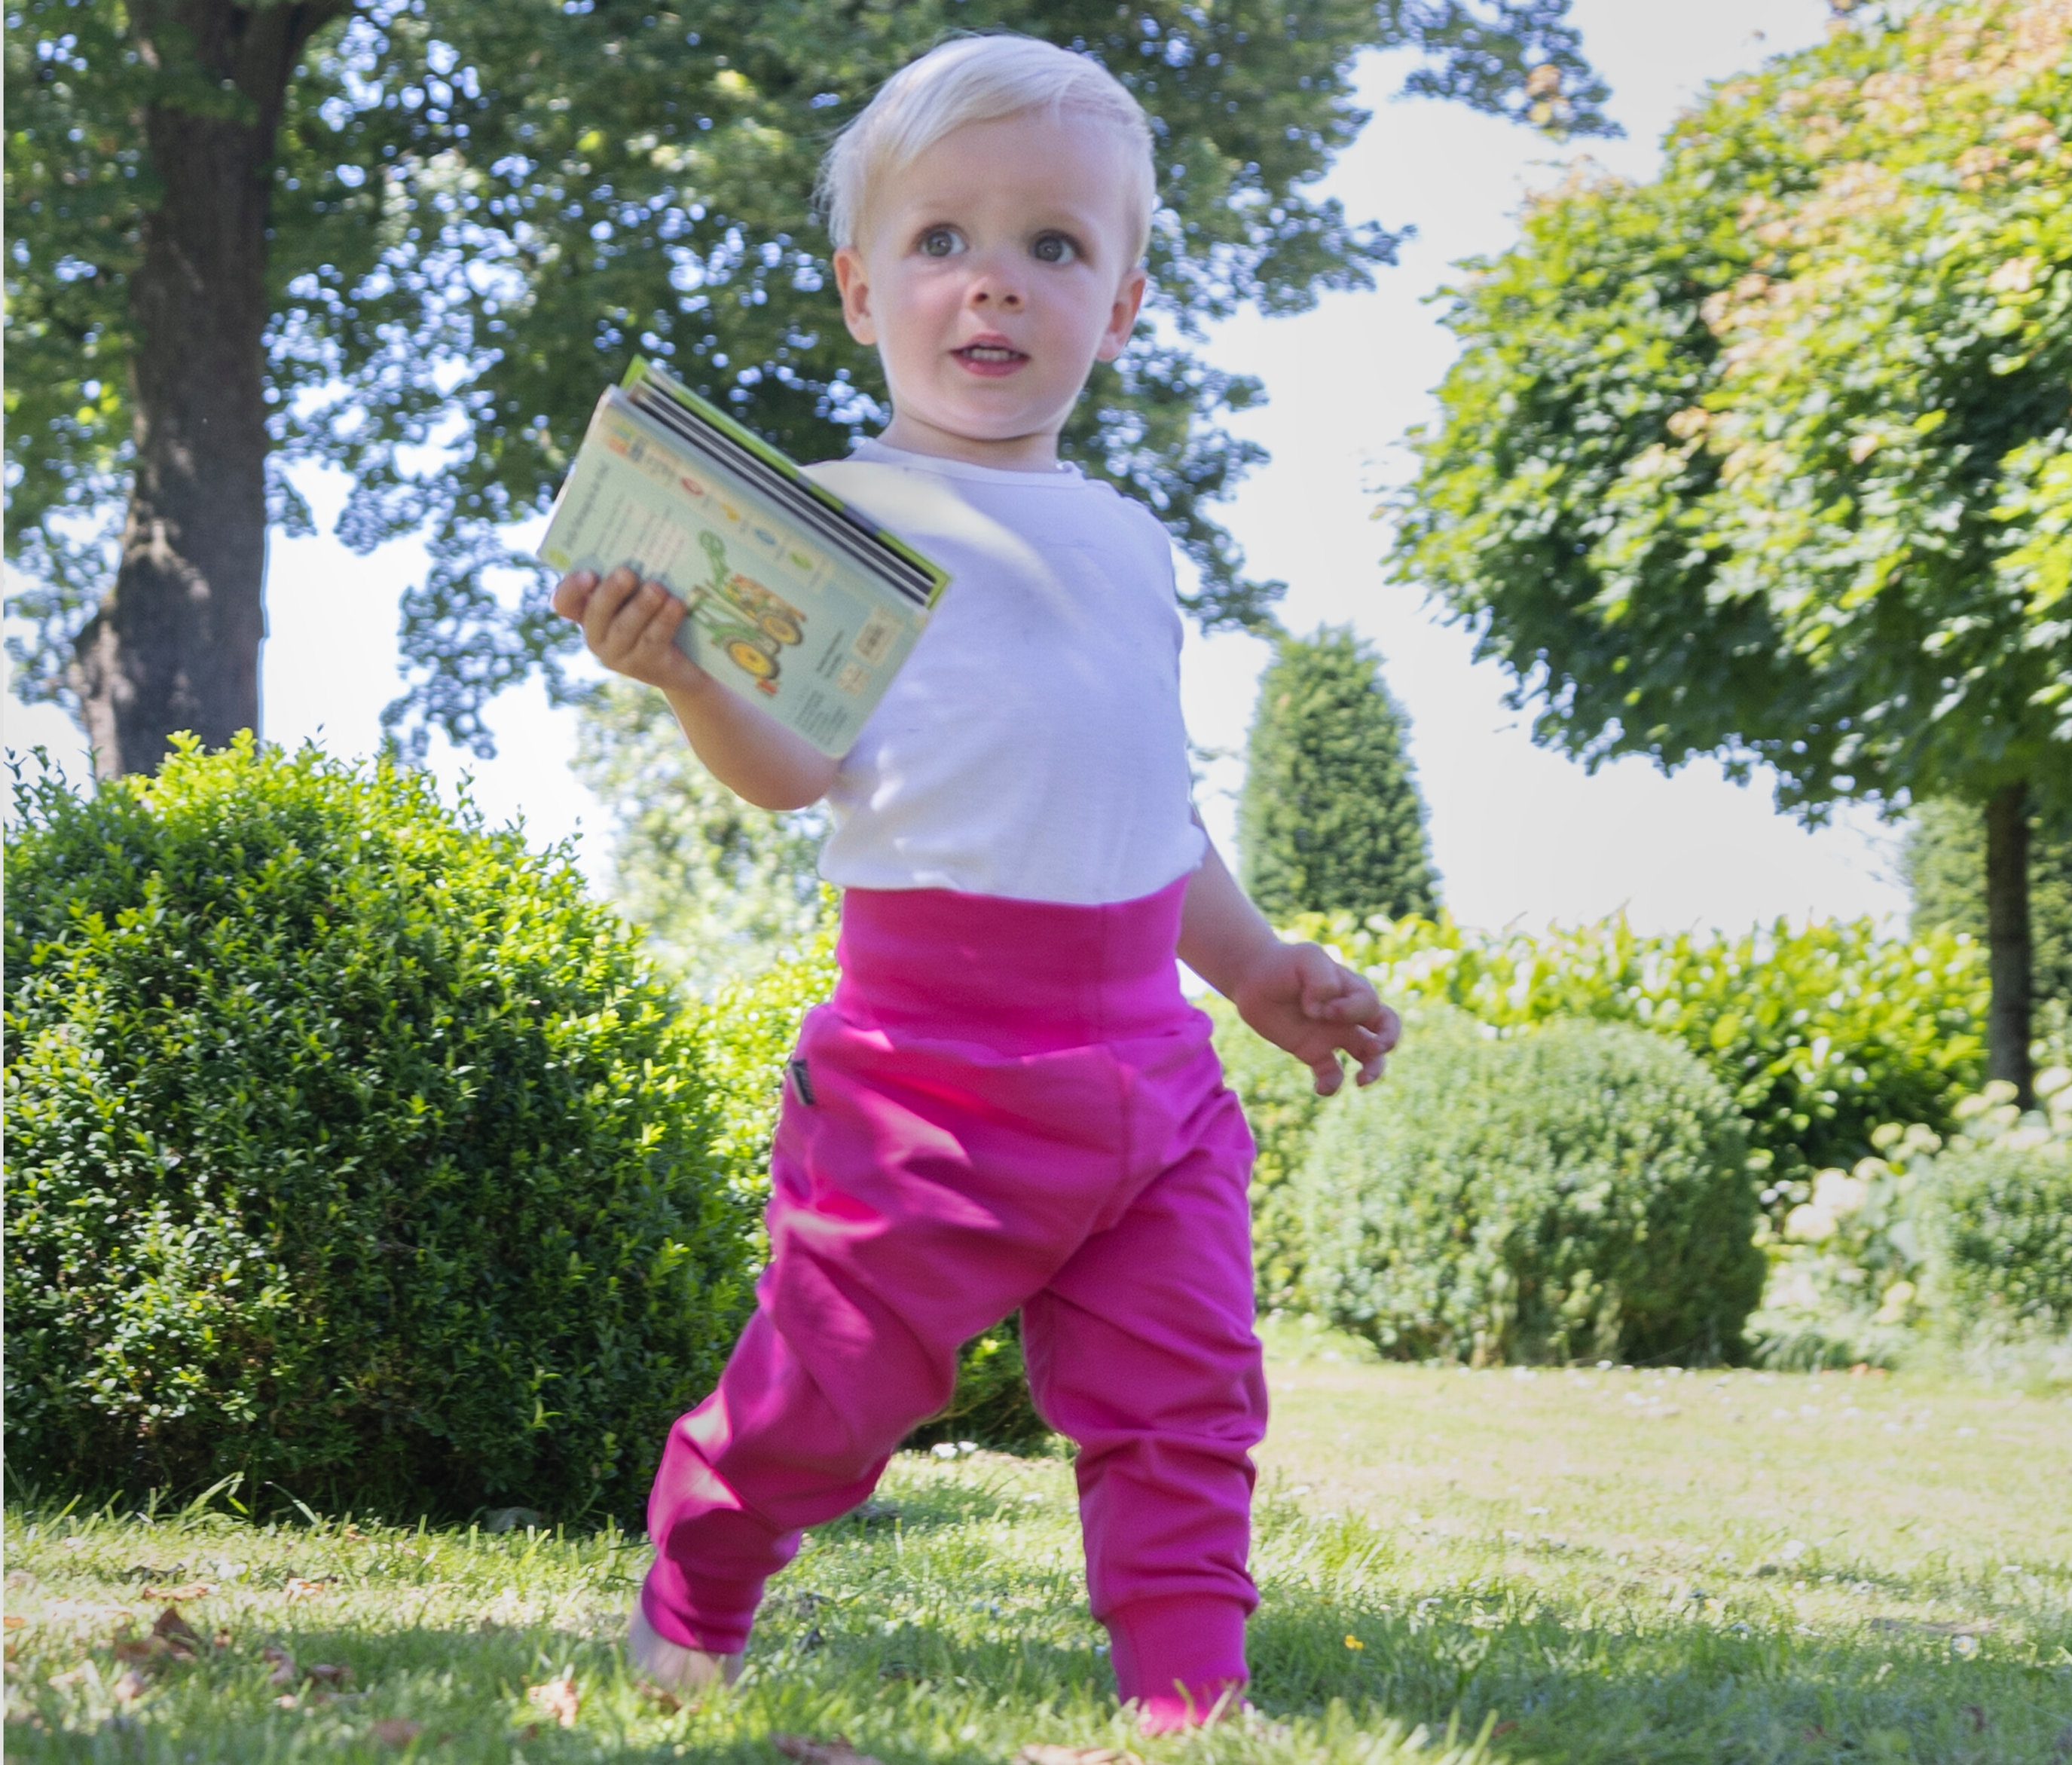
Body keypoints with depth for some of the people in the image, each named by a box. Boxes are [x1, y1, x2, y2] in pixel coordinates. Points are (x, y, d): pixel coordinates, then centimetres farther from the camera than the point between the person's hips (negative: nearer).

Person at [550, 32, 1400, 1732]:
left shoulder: (1130, 540, 18)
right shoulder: (841, 512, -3)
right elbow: (796, 766, -15)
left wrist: (1257, 965, 29)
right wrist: (691, 675, -34)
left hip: (1147, 1060, 6)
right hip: (931, 1060, -5)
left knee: (1186, 1397, 1)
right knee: (837, 1379, 3)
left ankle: (1188, 1695, 9)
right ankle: (688, 1614, 28)